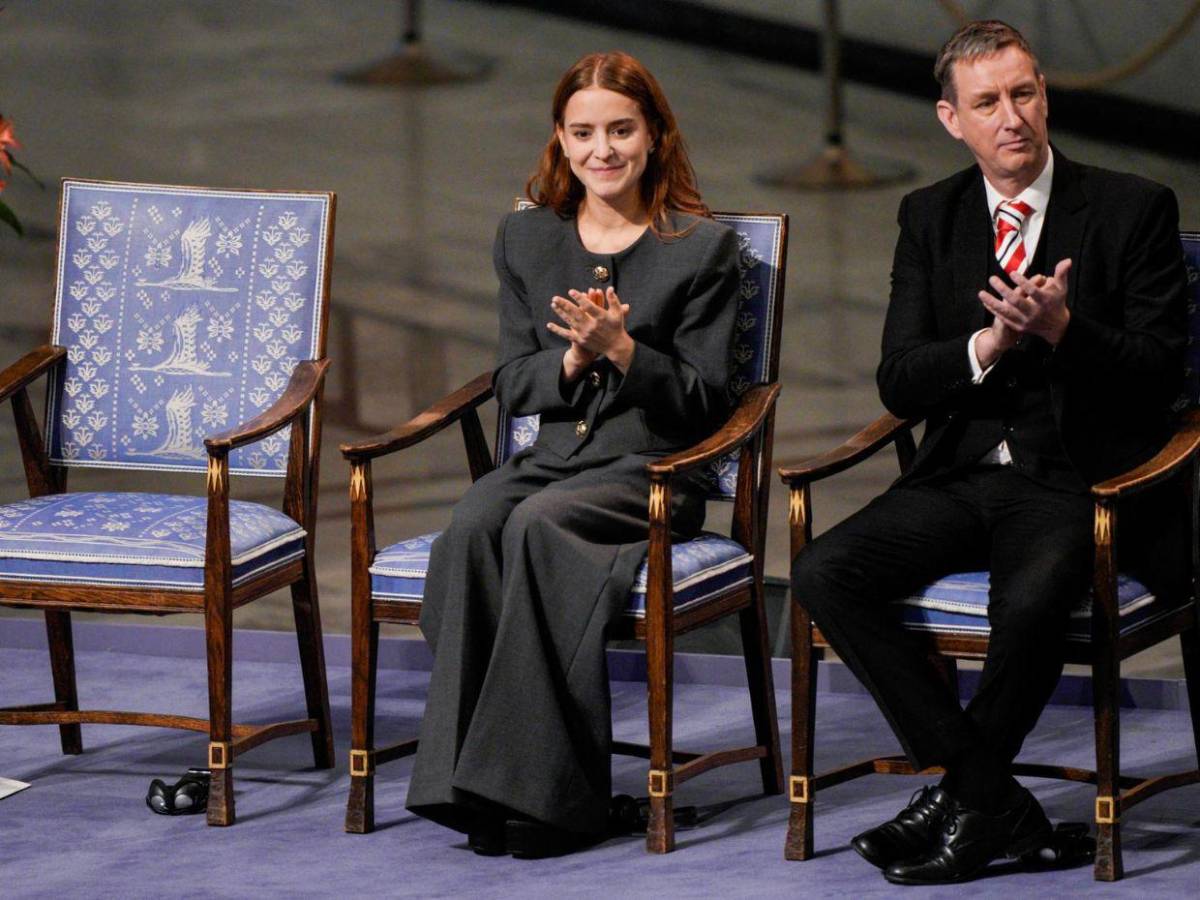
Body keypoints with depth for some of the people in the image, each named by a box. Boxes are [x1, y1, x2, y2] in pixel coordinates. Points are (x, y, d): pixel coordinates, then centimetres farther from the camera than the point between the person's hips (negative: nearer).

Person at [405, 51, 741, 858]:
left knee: (536, 524, -35)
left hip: (652, 469, -4)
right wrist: (574, 358, -8)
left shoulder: (704, 247, 3)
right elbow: (513, 383, 13)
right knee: (470, 531, -31)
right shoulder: (526, 238, 16)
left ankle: (544, 789, -35)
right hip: (551, 455, 4)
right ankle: (467, 779, -35)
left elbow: (701, 402, 0)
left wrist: (621, 347, -16)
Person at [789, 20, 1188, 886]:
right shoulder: (930, 216, 11)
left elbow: (1161, 373, -4)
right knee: (822, 573, -21)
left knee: (1030, 602, -37)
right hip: (960, 478, 5)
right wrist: (990, 344, -15)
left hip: (1075, 481, -5)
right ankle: (993, 802, -17)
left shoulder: (1134, 208, 1)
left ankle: (959, 797, -10)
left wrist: (1060, 328, -21)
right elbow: (900, 382, 4)